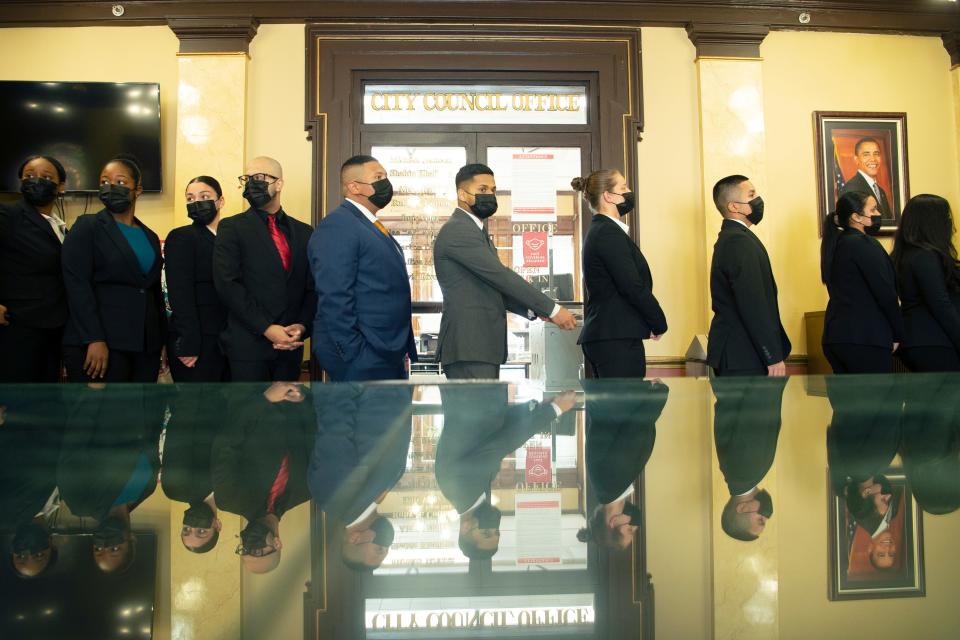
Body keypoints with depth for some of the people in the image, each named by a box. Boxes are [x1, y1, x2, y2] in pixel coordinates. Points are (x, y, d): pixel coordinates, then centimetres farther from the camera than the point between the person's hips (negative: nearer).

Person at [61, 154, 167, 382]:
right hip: (99, 344, -5)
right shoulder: (87, 227, 2)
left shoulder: (150, 237, 17)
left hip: (147, 346, 5)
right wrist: (94, 340, -17)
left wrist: (163, 341, 12)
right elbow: (77, 285, -8)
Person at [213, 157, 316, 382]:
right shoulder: (231, 228, 2)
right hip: (248, 345, -3)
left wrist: (302, 326, -7)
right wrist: (266, 328, -15)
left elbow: (313, 287, 9)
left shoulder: (304, 232, 11)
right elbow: (228, 285, -9)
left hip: (290, 344, 3)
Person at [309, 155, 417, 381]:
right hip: (362, 362, -9)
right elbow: (334, 300, -20)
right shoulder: (337, 226, -12)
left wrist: (404, 352, 16)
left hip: (391, 358, 9)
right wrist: (356, 358, -21)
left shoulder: (373, 227, 17)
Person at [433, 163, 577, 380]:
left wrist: (533, 310, 3)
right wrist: (552, 309, -16)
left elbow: (496, 286, 19)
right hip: (468, 349, -10)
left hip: (484, 346, 10)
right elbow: (501, 276, -18)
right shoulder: (457, 231, -11)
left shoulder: (475, 231, 21)